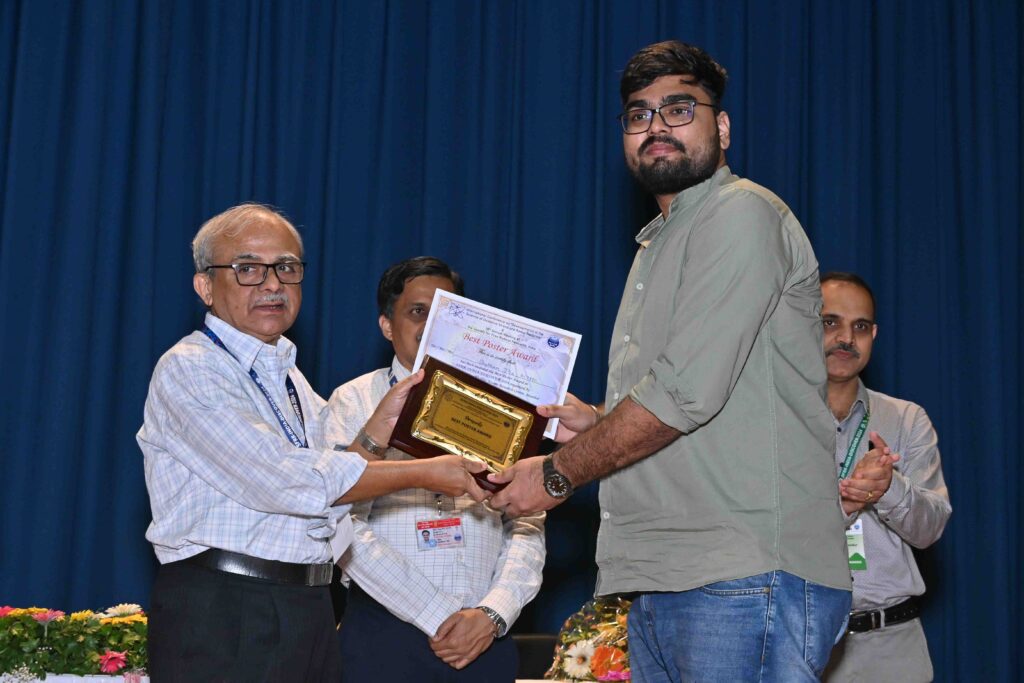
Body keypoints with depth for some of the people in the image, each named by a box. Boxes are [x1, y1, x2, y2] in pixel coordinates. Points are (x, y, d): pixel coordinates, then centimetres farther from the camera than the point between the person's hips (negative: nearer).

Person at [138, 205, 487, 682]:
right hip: (221, 618, -7)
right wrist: (424, 474, -14)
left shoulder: (286, 375, 17)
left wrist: (381, 424, 1)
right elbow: (287, 483, -20)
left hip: (311, 611, 7)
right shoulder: (189, 370, -9)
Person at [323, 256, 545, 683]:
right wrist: (437, 617, -12)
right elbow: (345, 531, -8)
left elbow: (527, 527, 6)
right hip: (386, 634, -2)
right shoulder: (353, 403, 3)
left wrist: (493, 615, -10)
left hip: (485, 635, 2)